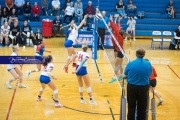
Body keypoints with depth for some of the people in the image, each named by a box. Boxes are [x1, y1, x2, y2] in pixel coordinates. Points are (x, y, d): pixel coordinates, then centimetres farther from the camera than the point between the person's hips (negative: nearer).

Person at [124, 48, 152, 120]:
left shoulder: (130, 64, -9)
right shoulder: (148, 64, -6)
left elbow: (125, 74, 4)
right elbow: (149, 75, 5)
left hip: (132, 87, -1)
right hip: (144, 88, 1)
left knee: (131, 107, 13)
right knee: (142, 108, 14)